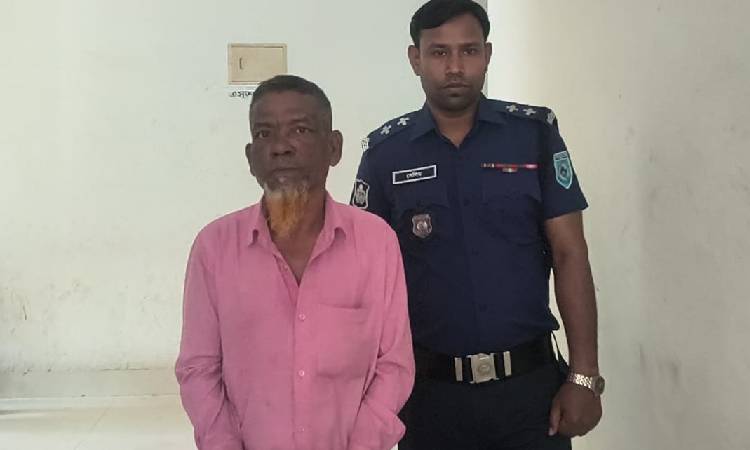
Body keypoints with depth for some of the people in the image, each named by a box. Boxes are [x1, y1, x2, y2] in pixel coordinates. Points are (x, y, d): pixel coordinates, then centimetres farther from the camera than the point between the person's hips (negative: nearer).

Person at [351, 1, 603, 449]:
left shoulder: (535, 133, -2)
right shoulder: (385, 151, -1)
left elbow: (570, 255, -2)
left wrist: (584, 375, -7)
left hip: (530, 381, 0)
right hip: (430, 389, 1)